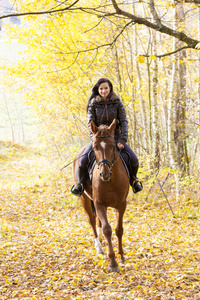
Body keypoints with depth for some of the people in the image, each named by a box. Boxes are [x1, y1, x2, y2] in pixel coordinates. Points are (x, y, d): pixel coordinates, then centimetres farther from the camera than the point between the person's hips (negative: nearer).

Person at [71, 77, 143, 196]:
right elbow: (91, 123, -7)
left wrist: (123, 140, -17)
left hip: (115, 137, 1)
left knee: (134, 160, -13)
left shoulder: (117, 103, -1)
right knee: (83, 161, -23)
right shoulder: (93, 104, -2)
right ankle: (81, 184, 5)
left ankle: (133, 179, 19)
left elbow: (124, 122, -5)